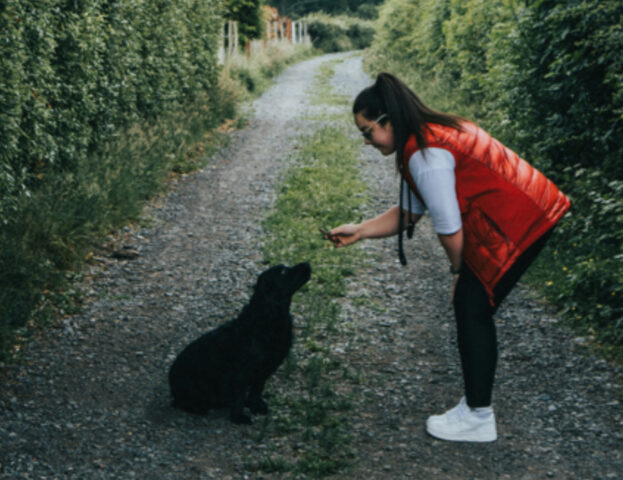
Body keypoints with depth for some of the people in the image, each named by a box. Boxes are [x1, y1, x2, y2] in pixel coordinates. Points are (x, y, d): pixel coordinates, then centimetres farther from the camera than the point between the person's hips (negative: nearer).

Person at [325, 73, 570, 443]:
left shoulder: (425, 154, -21)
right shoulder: (428, 136, 12)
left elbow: (449, 228, -17)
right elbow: (409, 212, 18)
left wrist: (459, 271, 1)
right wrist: (359, 231, 13)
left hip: (518, 224, -10)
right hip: (529, 214, 10)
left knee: (473, 310, -3)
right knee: (469, 307, 13)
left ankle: (478, 419, 7)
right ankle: (476, 407, 23)